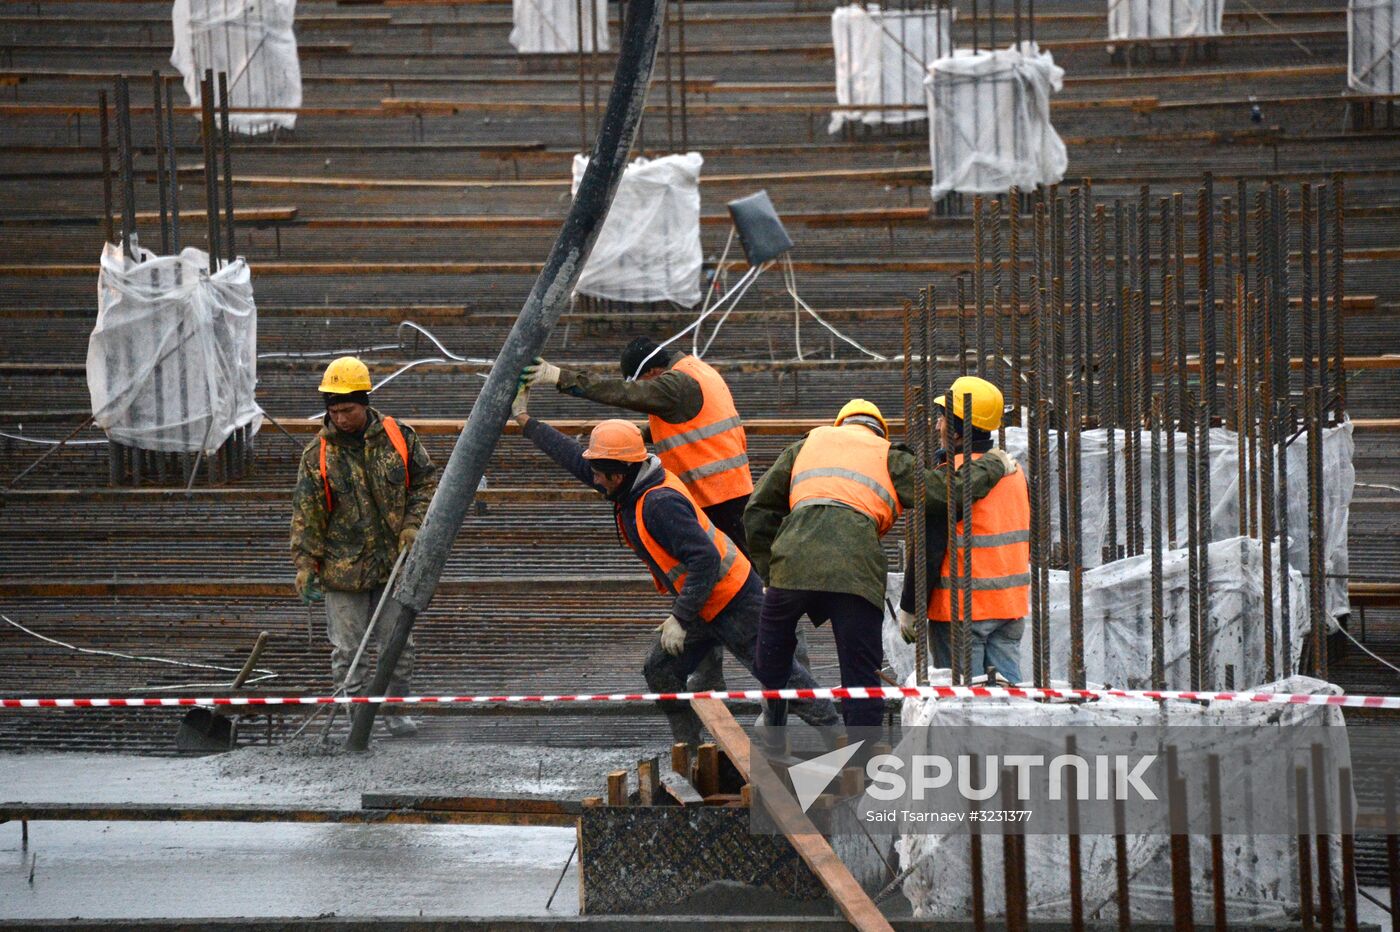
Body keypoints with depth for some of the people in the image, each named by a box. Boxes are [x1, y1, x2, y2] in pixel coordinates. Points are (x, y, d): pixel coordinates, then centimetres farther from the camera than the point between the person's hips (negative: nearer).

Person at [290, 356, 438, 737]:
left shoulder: (399, 437, -1)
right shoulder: (318, 454, -5)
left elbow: (426, 482, 9)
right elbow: (306, 515, -4)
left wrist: (412, 528, -4)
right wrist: (305, 568, -9)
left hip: (392, 564, 1)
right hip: (342, 570, -1)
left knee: (398, 644, 7)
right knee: (348, 650, 1)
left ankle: (396, 712, 22)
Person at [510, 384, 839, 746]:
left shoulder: (661, 503, -29)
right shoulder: (631, 488, 0)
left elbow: (705, 560, -32)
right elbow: (574, 458, 12)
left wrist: (680, 618, -30)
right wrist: (525, 421, 13)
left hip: (734, 603, -10)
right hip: (702, 605, 10)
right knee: (660, 672, 9)